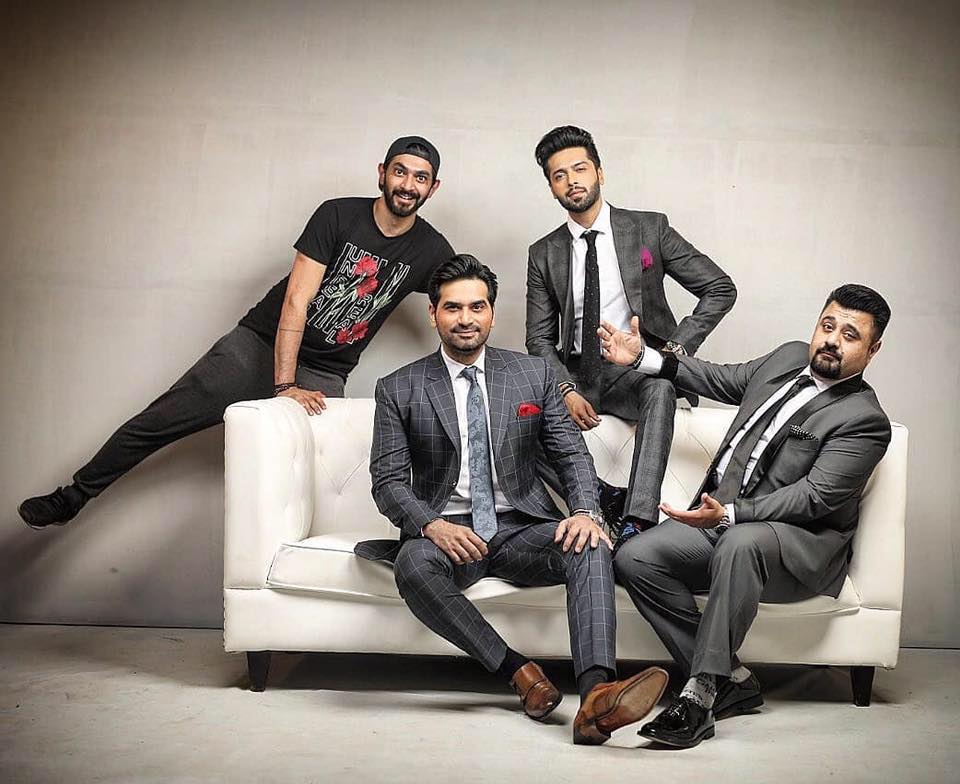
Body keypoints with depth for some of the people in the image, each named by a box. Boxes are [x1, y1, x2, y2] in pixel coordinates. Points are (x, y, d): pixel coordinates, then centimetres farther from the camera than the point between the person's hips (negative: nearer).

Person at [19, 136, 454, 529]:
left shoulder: (431, 251, -3)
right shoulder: (337, 216, -11)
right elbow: (296, 301, -17)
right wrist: (285, 386, -25)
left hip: (322, 375, 2)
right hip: (258, 345, -1)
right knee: (156, 421, -1)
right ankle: (71, 498, 16)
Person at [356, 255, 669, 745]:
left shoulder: (534, 375, 9)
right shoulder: (400, 390, 4)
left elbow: (572, 454, 8)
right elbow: (388, 482, 0)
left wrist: (584, 511, -14)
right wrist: (432, 525, -22)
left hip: (521, 529, 1)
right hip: (446, 533, -1)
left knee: (590, 549, -31)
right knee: (414, 565, -37)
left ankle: (596, 695, -47)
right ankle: (518, 672, -30)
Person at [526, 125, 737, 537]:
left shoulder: (649, 229, 2)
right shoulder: (544, 254, 8)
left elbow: (720, 289, 3)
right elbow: (540, 338, 6)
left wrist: (677, 348, -9)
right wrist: (565, 390, -13)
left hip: (637, 368, -2)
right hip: (576, 373, 3)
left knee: (661, 388, -37)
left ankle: (637, 521, -44)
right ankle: (609, 501, -24)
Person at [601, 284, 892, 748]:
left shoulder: (865, 421, -11)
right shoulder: (789, 357, 12)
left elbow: (813, 497, -20)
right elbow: (724, 380, 28)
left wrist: (729, 515, -32)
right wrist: (644, 359, 21)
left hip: (799, 543, -7)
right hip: (720, 519, 8)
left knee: (739, 544, -41)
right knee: (635, 558, -16)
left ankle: (701, 691, -34)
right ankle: (731, 681, -12)